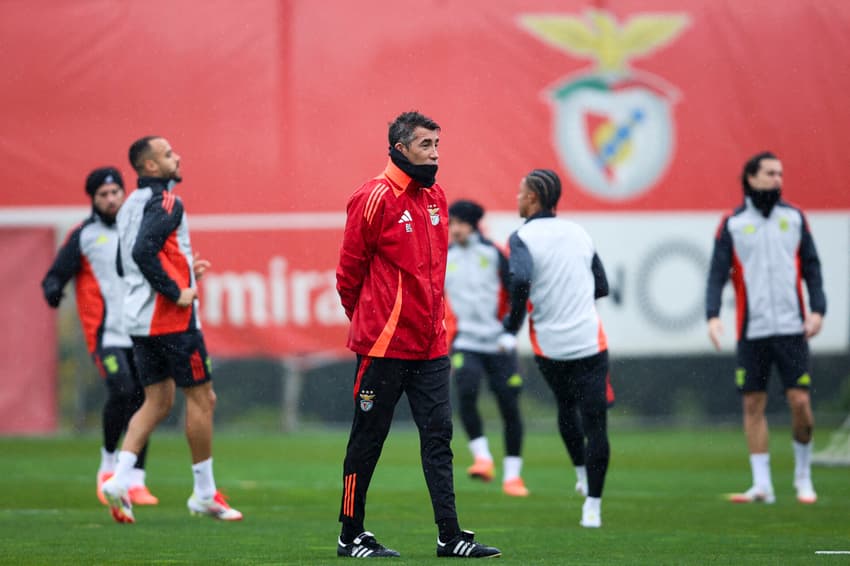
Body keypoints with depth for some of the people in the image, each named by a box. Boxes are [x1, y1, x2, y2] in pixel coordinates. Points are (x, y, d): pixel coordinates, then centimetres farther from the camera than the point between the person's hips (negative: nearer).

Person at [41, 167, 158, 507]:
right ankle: (108, 460, 2)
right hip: (106, 334, -4)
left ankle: (136, 481, 5)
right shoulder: (83, 236, 3)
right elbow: (57, 273, -1)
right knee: (121, 392, -21)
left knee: (141, 400, -1)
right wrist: (52, 288, -22)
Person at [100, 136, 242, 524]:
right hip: (171, 319, -9)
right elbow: (144, 251, -27)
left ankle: (119, 480, -4)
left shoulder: (131, 205, 14)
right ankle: (204, 494, 7)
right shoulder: (165, 202, -14)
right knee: (201, 398, 2)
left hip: (140, 320, 9)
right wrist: (176, 292, -20)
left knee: (158, 402, 12)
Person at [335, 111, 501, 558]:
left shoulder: (435, 196, 11)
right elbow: (349, 269, -6)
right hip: (383, 345, -7)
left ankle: (450, 535, 3)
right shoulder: (374, 198, -12)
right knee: (367, 439, 2)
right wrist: (367, 320, 4)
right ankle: (351, 535, 11)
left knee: (438, 437, 3)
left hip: (429, 345, 7)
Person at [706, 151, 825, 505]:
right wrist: (713, 314, -13)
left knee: (800, 402, -5)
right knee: (753, 405, 1)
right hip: (752, 330, 0)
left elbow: (811, 267, 9)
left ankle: (803, 476, 14)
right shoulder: (732, 224, 4)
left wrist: (817, 309, -3)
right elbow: (718, 273, 1)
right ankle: (761, 485, 8)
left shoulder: (794, 218, 8)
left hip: (791, 328, 0)